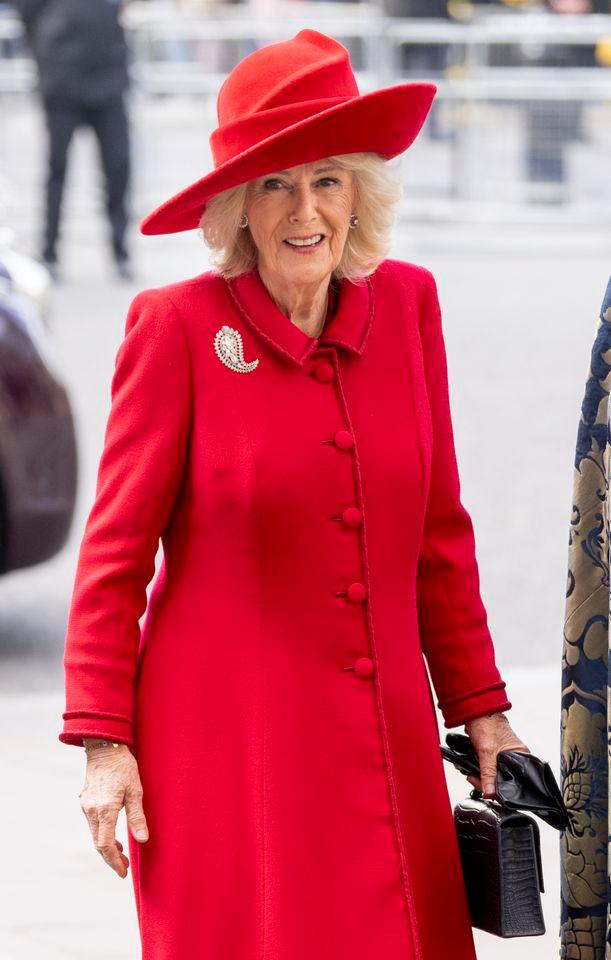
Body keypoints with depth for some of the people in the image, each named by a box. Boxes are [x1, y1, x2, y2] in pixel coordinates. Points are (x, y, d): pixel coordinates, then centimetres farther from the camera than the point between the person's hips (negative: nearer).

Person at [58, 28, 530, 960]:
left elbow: (438, 531, 13)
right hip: (226, 743, -4)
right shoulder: (177, 325, -8)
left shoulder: (405, 304, 5)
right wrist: (104, 743, -7)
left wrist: (479, 706, 13)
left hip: (385, 738, 4)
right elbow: (116, 551, -4)